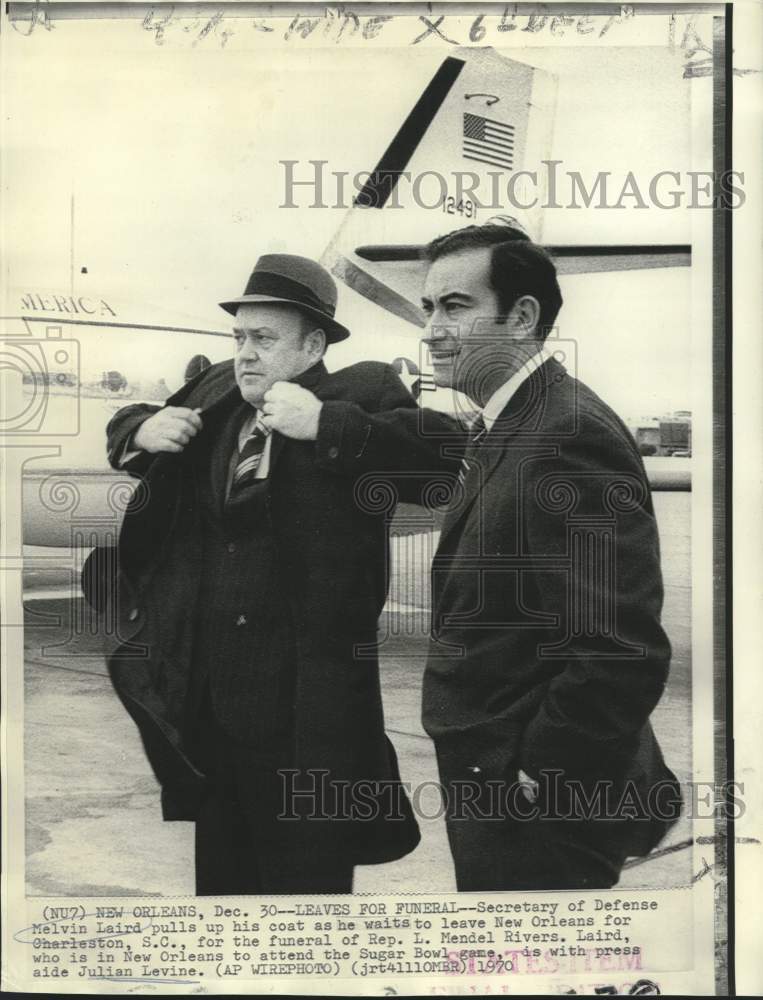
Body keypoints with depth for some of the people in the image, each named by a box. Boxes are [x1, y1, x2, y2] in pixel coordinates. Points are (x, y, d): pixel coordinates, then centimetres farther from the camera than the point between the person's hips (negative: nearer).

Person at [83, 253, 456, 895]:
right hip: (207, 701, 6)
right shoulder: (216, 394, 9)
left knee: (305, 877, 10)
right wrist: (144, 430, 0)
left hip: (304, 714, -6)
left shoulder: (362, 394, -9)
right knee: (221, 873, 22)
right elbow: (125, 425, 23)